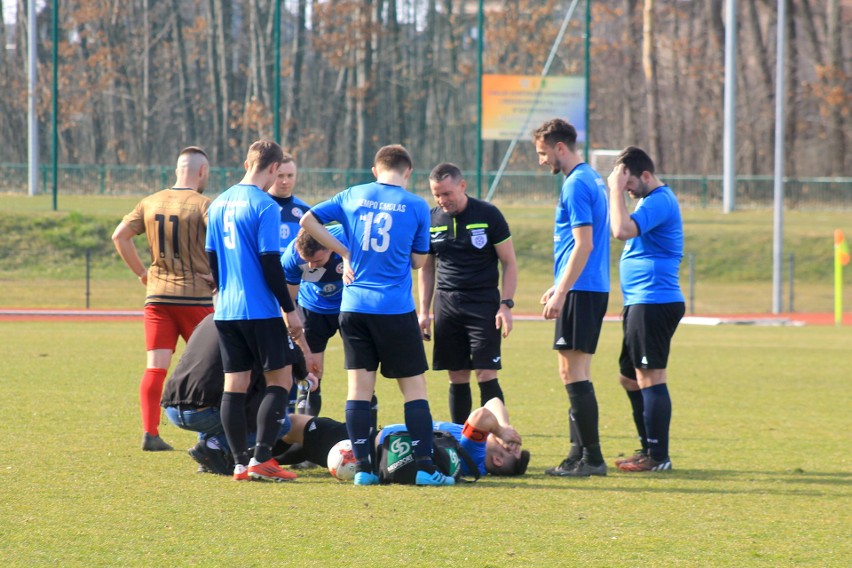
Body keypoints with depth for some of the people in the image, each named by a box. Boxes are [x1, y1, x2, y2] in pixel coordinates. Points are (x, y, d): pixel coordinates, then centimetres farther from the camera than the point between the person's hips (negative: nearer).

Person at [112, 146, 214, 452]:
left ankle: (150, 433, -5)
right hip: (194, 297, -4)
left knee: (155, 367, 3)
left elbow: (119, 236, 4)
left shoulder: (150, 203, 8)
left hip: (156, 296, 4)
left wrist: (141, 272, 9)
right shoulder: (202, 205, -7)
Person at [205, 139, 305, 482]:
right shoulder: (265, 206, -12)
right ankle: (262, 459, -7)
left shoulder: (219, 204, 10)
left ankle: (240, 463, 5)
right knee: (280, 379, 1)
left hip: (226, 311, 7)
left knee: (235, 384, 6)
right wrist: (289, 310, -9)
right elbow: (270, 262, -15)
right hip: (261, 310, -7)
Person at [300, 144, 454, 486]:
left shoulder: (352, 197, 5)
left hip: (354, 307, 3)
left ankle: (362, 467, 1)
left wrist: (345, 253, 10)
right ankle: (425, 467, -2)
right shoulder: (416, 206, -1)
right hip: (396, 310, -2)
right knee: (414, 387, 3)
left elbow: (308, 220, 7)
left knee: (359, 386, 5)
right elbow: (418, 261, 6)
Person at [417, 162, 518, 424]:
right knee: (457, 378, 4)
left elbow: (509, 263, 0)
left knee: (486, 375, -10)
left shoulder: (488, 215, -4)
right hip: (446, 303, 3)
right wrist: (424, 311, 10)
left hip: (484, 304, -3)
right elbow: (426, 269, 16)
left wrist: (506, 304, -9)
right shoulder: (431, 220, 6)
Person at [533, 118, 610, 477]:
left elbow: (584, 245, -20)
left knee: (573, 371, -8)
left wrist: (561, 293, -20)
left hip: (580, 291, -10)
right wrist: (560, 287, 26)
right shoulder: (592, 179, 16)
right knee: (575, 373, 13)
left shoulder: (576, 185, -14)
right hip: (593, 288, 10)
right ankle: (580, 453, 16)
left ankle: (591, 457, -8)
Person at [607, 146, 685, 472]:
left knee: (649, 378, -10)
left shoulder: (659, 201, -14)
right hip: (641, 302, 11)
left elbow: (623, 230, -28)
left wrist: (616, 190, -21)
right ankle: (648, 449, 21)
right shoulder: (650, 199, 19)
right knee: (630, 378, 15)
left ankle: (658, 456, -9)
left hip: (654, 302, -11)